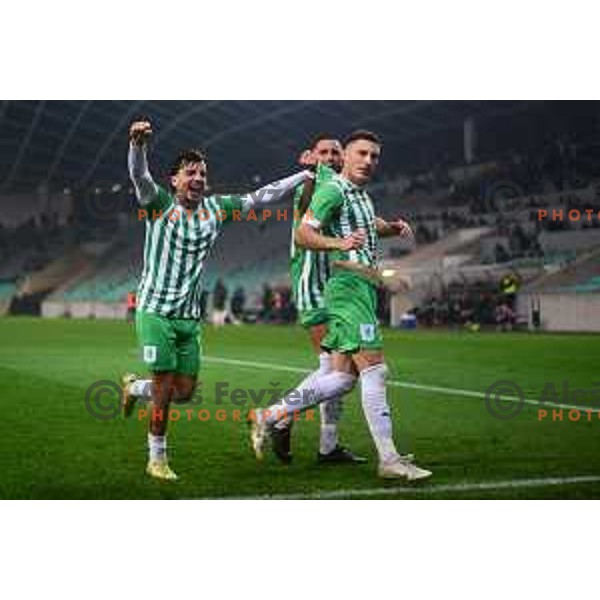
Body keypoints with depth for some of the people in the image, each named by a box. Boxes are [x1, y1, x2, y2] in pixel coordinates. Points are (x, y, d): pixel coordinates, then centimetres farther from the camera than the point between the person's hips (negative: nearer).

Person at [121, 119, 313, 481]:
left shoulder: (217, 209, 7)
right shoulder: (160, 204, -5)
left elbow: (262, 196, 11)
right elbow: (139, 175, -24)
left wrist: (307, 174, 9)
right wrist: (139, 143, -44)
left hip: (190, 316, 5)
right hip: (156, 311, -5)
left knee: (185, 392, 6)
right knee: (165, 389, -5)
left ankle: (134, 387, 36)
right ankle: (157, 459, 13)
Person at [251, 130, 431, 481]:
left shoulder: (361, 194, 21)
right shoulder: (333, 190, -8)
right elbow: (303, 234, -16)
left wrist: (393, 227, 19)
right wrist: (339, 243, -33)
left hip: (363, 288, 10)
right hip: (349, 284, -10)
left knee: (343, 376, 8)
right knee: (374, 370, -11)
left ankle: (272, 416, 15)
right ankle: (390, 460, -9)